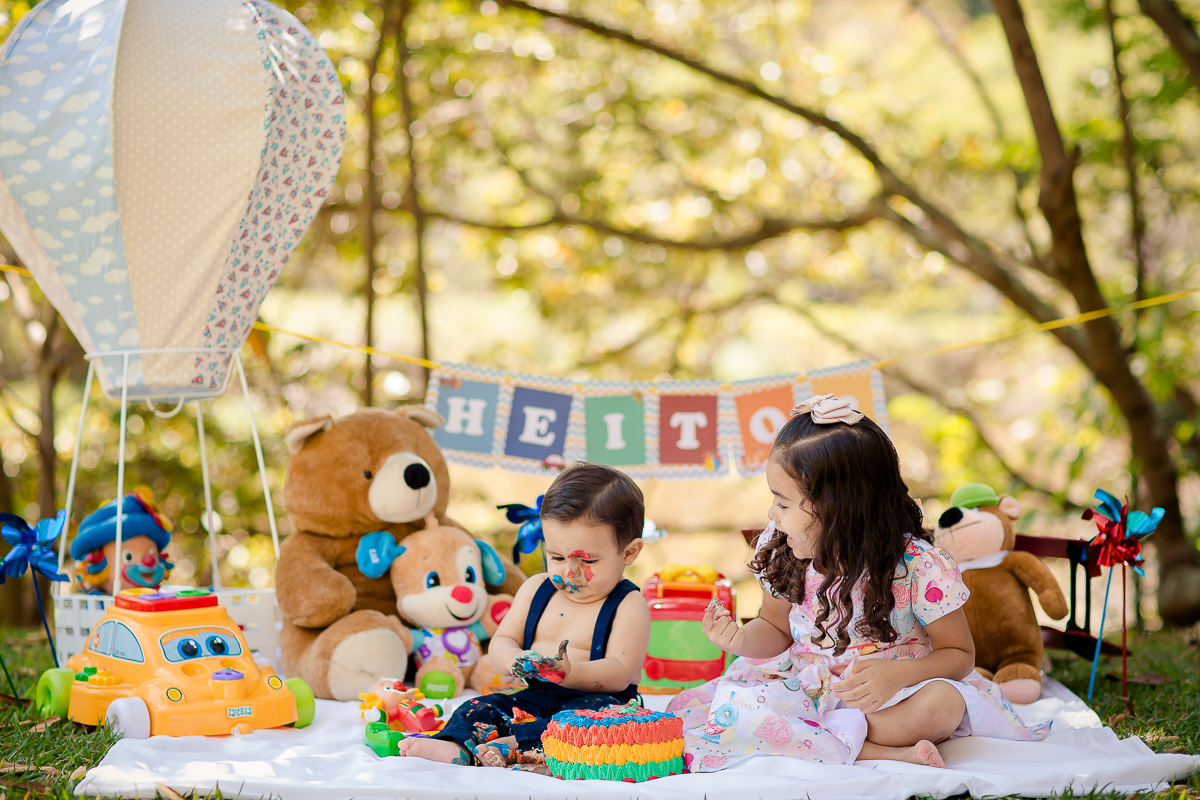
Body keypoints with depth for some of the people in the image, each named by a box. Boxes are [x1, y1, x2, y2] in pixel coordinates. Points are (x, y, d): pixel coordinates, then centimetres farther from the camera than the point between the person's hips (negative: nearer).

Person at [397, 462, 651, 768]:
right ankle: (455, 748, -44)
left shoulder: (628, 606, -5)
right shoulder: (536, 590, 13)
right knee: (483, 707, -14)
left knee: (598, 711, -35)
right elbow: (502, 641, 11)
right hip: (535, 700, 5)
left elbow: (619, 674, -15)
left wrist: (570, 673, -35)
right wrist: (515, 661, -15)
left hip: (592, 700, -5)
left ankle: (513, 747, -49)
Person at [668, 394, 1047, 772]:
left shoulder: (919, 566, -18)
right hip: (804, 690, 4)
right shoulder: (779, 552, -4)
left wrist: (898, 675, -28)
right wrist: (742, 640, -12)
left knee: (942, 704, -38)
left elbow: (959, 654, -8)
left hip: (885, 696, -4)